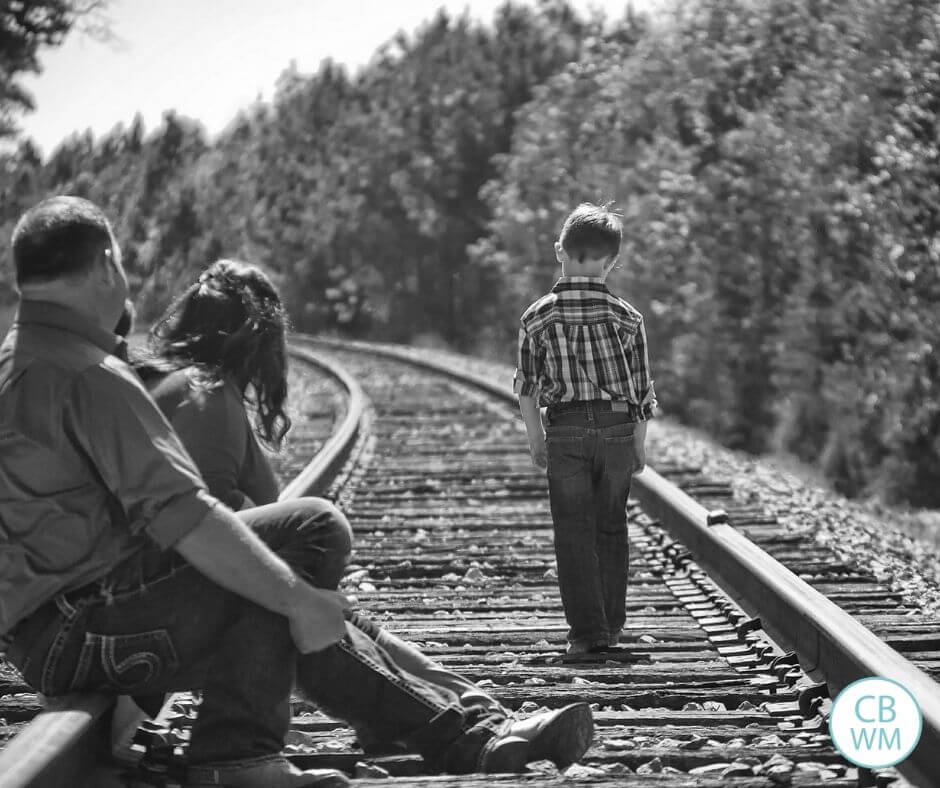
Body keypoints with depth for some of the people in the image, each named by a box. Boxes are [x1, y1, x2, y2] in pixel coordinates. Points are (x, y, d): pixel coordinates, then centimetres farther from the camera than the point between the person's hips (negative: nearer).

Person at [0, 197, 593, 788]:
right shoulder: (92, 377, -18)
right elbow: (183, 516, -25)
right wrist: (299, 598, -19)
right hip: (80, 630, -11)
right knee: (313, 531, -11)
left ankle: (472, 737, 14)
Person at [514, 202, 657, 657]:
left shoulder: (537, 317, -4)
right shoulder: (626, 317, -3)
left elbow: (526, 385, 3)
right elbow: (642, 388, 1)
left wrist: (536, 440, 15)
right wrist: (639, 444, 13)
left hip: (565, 431, -1)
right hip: (618, 429, 1)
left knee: (574, 533, 5)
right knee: (611, 528, 14)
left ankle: (587, 630, 1)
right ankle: (611, 626, 20)